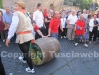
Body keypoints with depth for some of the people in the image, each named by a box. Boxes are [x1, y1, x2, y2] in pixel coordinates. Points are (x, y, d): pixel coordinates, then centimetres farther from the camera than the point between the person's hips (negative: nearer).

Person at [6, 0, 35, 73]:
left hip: (22, 36, -8)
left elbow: (13, 26, -20)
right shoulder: (26, 14, 17)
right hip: (29, 35, 8)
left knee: (26, 52, 4)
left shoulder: (16, 13, -8)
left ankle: (31, 68, 15)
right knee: (26, 50, 28)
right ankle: (24, 59, 54)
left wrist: (9, 37, -19)